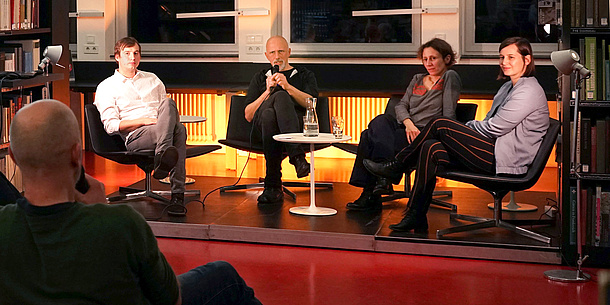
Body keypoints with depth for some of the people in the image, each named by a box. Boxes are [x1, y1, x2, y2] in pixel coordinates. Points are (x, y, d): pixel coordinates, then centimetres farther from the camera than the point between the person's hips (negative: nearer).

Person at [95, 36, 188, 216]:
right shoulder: (106, 87, 13)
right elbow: (111, 126, 2)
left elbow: (169, 110, 27)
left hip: (161, 130, 4)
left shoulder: (152, 79, 29)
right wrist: (144, 121, -10)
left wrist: (172, 117, 1)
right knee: (178, 130, -36)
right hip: (135, 136, -4)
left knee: (168, 103, -35)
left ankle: (162, 157, -49)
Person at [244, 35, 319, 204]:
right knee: (280, 97, -36)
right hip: (262, 124, 1)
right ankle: (297, 156, -47)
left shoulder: (305, 75, 27)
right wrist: (268, 91, 5)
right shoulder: (260, 78, 31)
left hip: (298, 123, -1)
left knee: (281, 96, -37)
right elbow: (248, 115, 17)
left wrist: (288, 86, -8)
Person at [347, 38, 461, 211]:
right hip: (405, 129, 6)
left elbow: (448, 115, -5)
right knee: (381, 121, -27)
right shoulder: (417, 80, 25)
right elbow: (401, 105, 11)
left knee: (370, 137, -25)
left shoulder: (450, 77, 5)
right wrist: (408, 122, -11)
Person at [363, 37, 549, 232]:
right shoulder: (508, 87, 22)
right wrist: (463, 130, 2)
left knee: (440, 125, -13)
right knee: (431, 148, -7)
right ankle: (415, 217, -9)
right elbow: (488, 123, 19)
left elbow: (494, 128, -15)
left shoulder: (529, 92, -11)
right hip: (494, 156, 10)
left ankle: (396, 167, 3)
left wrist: (464, 128, -1)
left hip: (506, 161, -10)